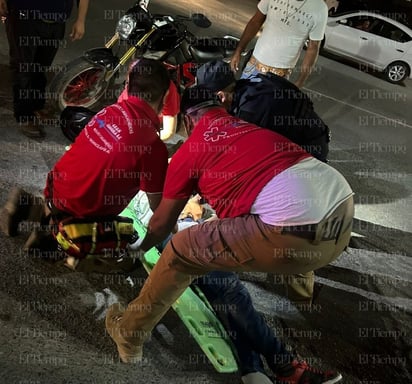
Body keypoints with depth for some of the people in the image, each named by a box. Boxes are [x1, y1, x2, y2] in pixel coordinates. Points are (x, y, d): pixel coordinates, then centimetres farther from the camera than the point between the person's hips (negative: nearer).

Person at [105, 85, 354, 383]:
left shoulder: (188, 152, 11)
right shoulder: (252, 126, 29)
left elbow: (161, 224, 23)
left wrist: (139, 248, 46)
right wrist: (210, 199, 66)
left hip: (295, 232, -8)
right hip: (345, 206, 8)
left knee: (181, 250, 9)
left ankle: (129, 335, 31)